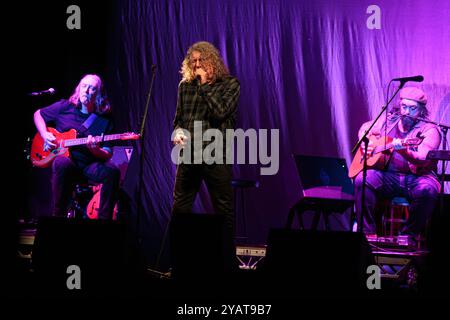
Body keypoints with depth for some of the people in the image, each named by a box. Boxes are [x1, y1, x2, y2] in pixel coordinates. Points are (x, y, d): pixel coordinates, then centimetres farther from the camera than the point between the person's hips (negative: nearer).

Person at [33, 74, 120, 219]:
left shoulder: (104, 119, 6)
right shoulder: (65, 107, 7)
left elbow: (108, 154, 3)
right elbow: (38, 114, 19)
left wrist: (95, 150, -21)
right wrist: (45, 135, 2)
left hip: (88, 166, 1)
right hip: (67, 160, -1)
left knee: (112, 172, -29)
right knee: (62, 163, -38)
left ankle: (104, 219, -20)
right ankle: (58, 216, -29)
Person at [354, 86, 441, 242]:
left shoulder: (429, 130, -6)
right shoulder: (389, 121, 10)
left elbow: (423, 159, -22)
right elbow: (365, 128, 29)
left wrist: (404, 150, -41)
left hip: (416, 177, -3)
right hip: (388, 175, 3)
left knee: (428, 190, -37)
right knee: (362, 178, -24)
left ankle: (409, 235, -15)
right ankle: (367, 232, -15)